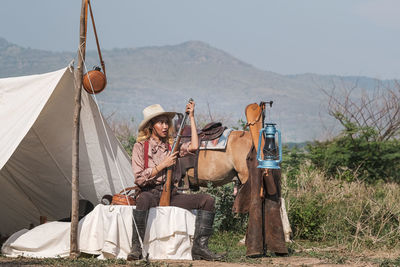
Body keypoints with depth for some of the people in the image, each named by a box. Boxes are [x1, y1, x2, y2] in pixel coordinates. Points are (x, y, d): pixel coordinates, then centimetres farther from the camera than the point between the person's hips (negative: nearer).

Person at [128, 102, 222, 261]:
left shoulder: (171, 145, 14)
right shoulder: (140, 147, 3)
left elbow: (193, 147, -6)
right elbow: (139, 179, -5)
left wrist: (191, 118, 1)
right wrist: (162, 165, -8)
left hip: (170, 194, 5)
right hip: (150, 193, -4)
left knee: (207, 200, -14)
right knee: (143, 199, -42)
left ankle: (199, 246, -17)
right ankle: (136, 247, -33)